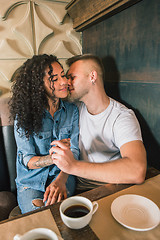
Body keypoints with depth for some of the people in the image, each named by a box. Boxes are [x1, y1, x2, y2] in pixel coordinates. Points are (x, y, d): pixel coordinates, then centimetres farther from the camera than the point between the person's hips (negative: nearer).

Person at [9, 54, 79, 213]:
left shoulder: (72, 110, -3)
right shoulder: (24, 115, -11)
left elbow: (74, 150, -7)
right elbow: (27, 160, -11)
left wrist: (61, 179, -24)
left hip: (62, 175, 1)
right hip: (30, 180, 0)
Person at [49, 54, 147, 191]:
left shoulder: (122, 117, -19)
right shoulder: (78, 108, 2)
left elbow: (137, 172, -33)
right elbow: (71, 147, 3)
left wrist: (73, 166, -34)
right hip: (78, 183, 5)